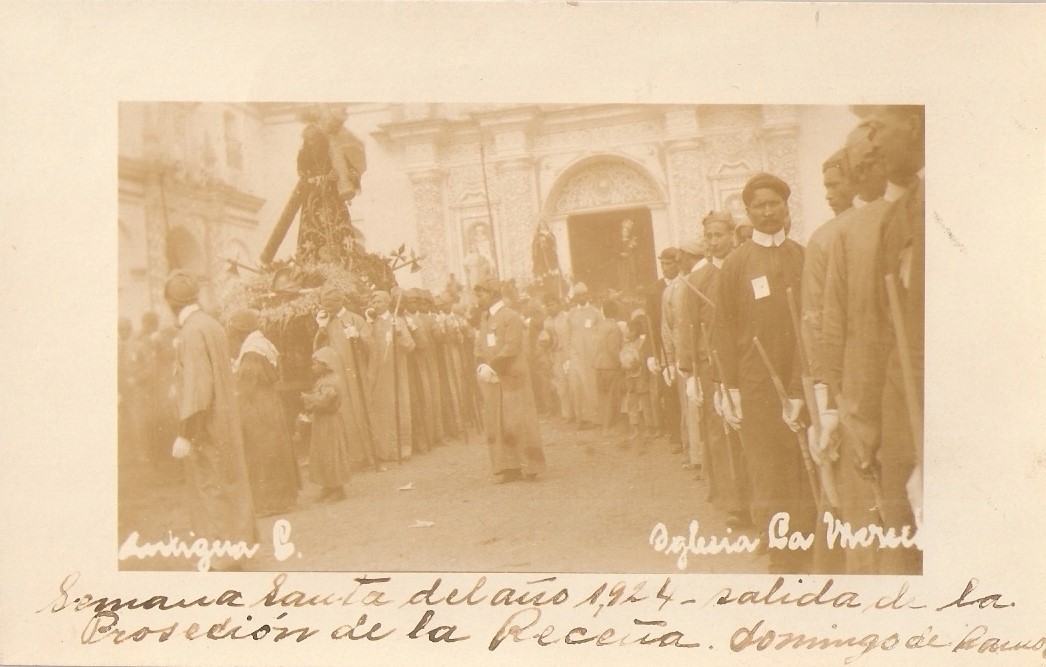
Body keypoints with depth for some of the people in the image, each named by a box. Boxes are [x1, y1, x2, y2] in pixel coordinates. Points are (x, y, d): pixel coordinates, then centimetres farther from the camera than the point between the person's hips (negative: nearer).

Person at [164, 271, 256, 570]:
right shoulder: (213, 325, 7)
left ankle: (221, 559, 6)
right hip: (224, 419, 8)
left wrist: (184, 433, -21)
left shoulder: (191, 333, -19)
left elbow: (196, 385, -23)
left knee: (210, 491, 0)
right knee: (228, 486, 15)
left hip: (204, 427, -8)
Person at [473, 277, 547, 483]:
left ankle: (530, 466, 5)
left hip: (511, 376, -7)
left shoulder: (511, 317, -9)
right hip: (491, 379, 7)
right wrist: (481, 366, -4)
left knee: (517, 421, -4)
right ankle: (509, 467, 9)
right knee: (496, 424, 4)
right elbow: (479, 345, 13)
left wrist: (492, 368, -18)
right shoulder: (484, 318, 13)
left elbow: (510, 348, -15)